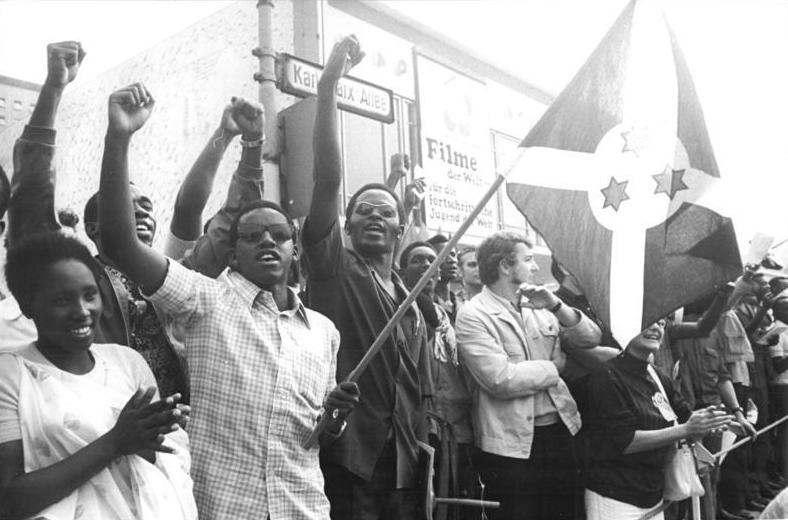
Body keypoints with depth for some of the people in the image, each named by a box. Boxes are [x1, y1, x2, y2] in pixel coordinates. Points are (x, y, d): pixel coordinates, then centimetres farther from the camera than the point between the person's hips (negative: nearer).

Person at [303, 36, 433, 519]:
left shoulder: (411, 303, 14)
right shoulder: (334, 271, -2)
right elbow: (327, 180, -16)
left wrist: (421, 457, 11)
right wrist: (328, 87, -23)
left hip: (402, 467, 6)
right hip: (347, 460, -5)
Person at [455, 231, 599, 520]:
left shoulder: (539, 307, 8)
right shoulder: (473, 315, -13)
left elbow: (592, 338, 6)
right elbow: (501, 380, -22)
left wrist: (556, 306, -10)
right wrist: (553, 367, -8)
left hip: (560, 430, 7)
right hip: (511, 444, -6)